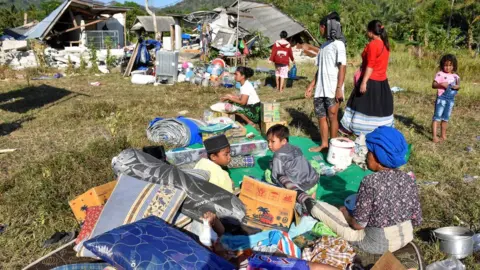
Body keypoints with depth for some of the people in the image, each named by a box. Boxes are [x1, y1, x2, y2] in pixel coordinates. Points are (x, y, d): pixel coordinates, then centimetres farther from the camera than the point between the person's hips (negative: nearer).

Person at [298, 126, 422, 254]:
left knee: (319, 207, 4)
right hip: (406, 238, 6)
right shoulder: (408, 179, -7)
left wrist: (345, 214, 1)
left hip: (378, 244, -6)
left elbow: (358, 224, -19)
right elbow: (417, 220, 0)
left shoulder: (371, 182, -25)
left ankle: (307, 202, 33)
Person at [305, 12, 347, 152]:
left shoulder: (338, 44, -8)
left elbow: (342, 67, -14)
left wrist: (339, 88, -20)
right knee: (321, 116, 10)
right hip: (321, 89, 8)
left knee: (332, 116, 0)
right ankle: (324, 144, 19)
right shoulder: (324, 45, 15)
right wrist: (312, 85, 17)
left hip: (333, 89, -8)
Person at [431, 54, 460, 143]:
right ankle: (434, 136, -9)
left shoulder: (455, 76, 9)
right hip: (441, 98, -5)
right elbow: (433, 85, -11)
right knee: (437, 117, -7)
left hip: (451, 99, 5)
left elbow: (458, 86, 15)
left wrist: (457, 86, -8)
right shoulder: (440, 74, -6)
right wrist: (441, 84, -28)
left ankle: (443, 135, 23)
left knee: (445, 118, 13)